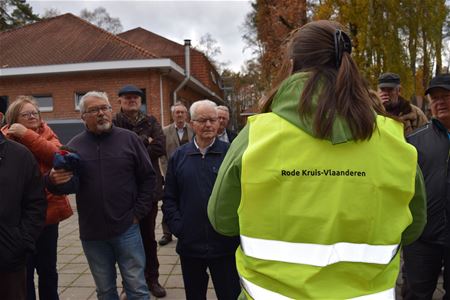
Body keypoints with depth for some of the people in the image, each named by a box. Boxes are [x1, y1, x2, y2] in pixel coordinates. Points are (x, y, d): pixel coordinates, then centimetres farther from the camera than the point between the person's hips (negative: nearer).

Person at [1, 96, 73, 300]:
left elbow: (56, 155, -19)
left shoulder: (47, 135, 4)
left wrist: (26, 135, -20)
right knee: (23, 271, 10)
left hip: (48, 211, 2)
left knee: (48, 268, 16)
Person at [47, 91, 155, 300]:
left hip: (126, 229, -2)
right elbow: (65, 187, 4)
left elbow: (148, 178, 0)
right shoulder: (74, 145, 2)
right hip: (92, 233, 2)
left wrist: (139, 213, -4)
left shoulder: (129, 138, -2)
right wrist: (53, 181, -19)